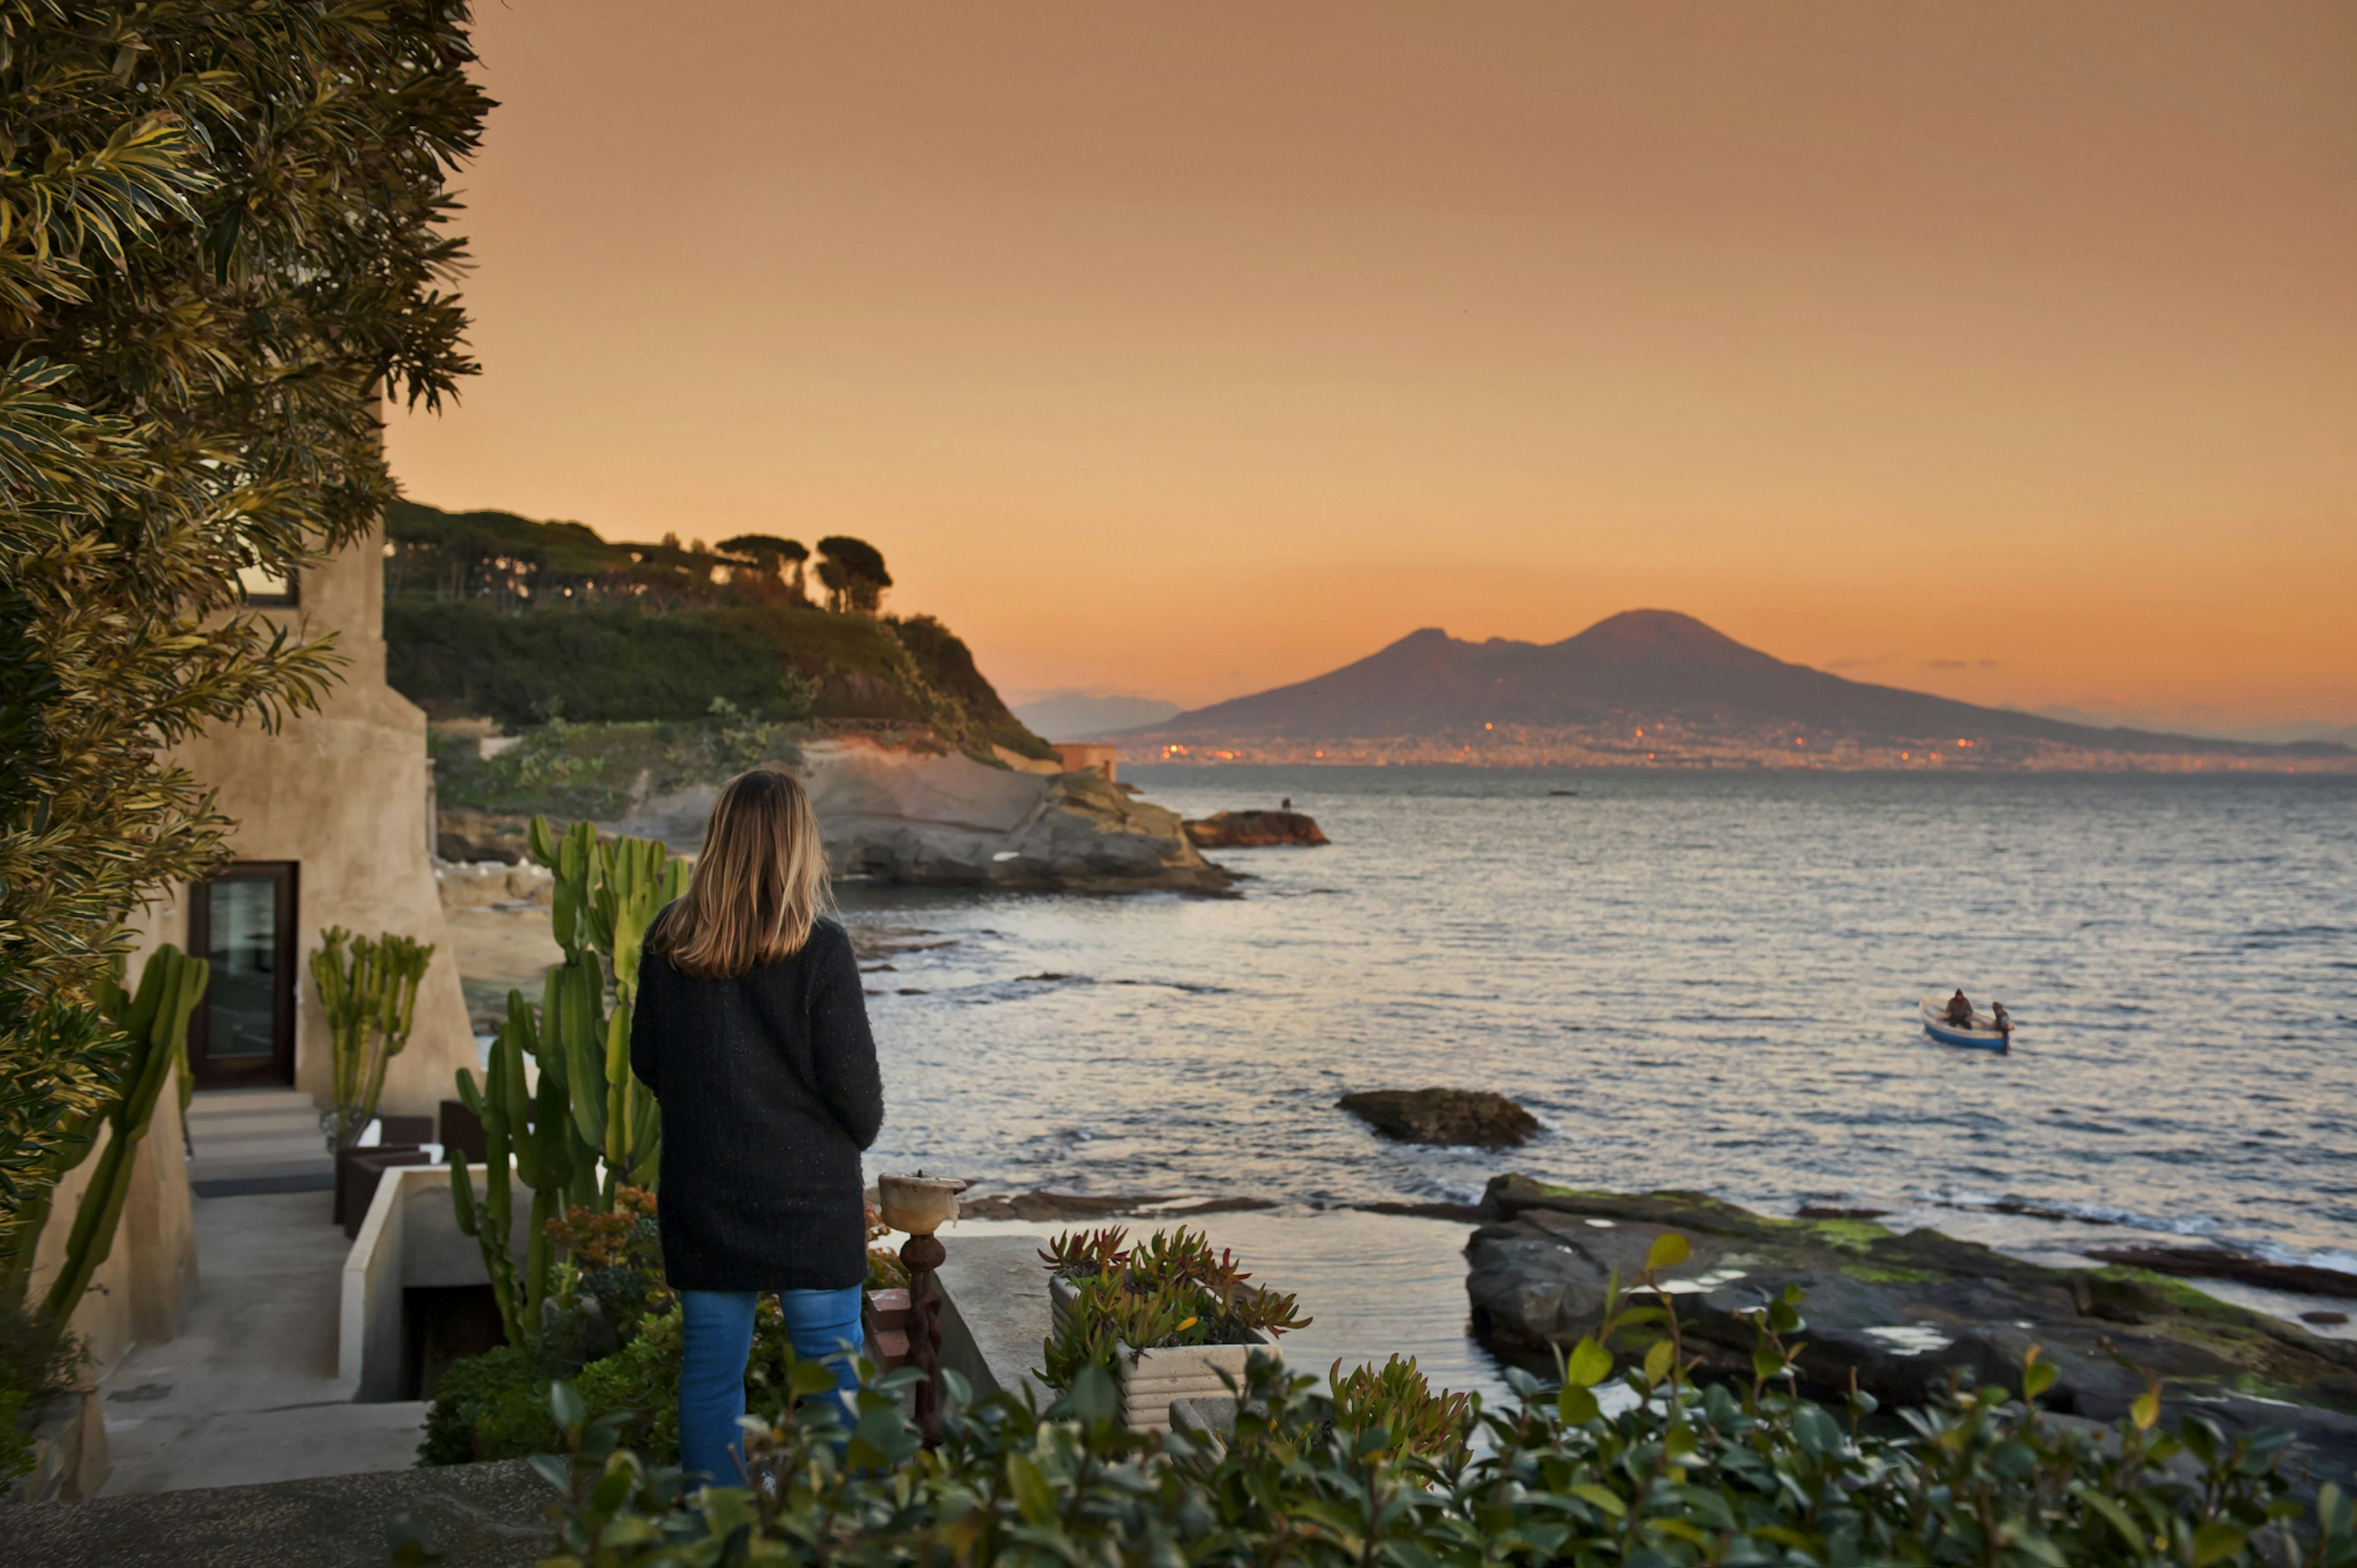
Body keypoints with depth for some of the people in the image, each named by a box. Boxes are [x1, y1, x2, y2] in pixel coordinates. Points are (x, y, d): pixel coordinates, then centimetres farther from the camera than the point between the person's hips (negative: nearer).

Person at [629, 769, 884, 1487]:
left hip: (701, 1192, 3)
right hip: (808, 1194, -3)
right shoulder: (818, 948, -15)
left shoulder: (667, 939, -3)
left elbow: (645, 1062, 7)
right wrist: (859, 1133, 9)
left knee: (710, 1370, 12)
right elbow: (852, 1078, -11)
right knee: (831, 1371, 9)